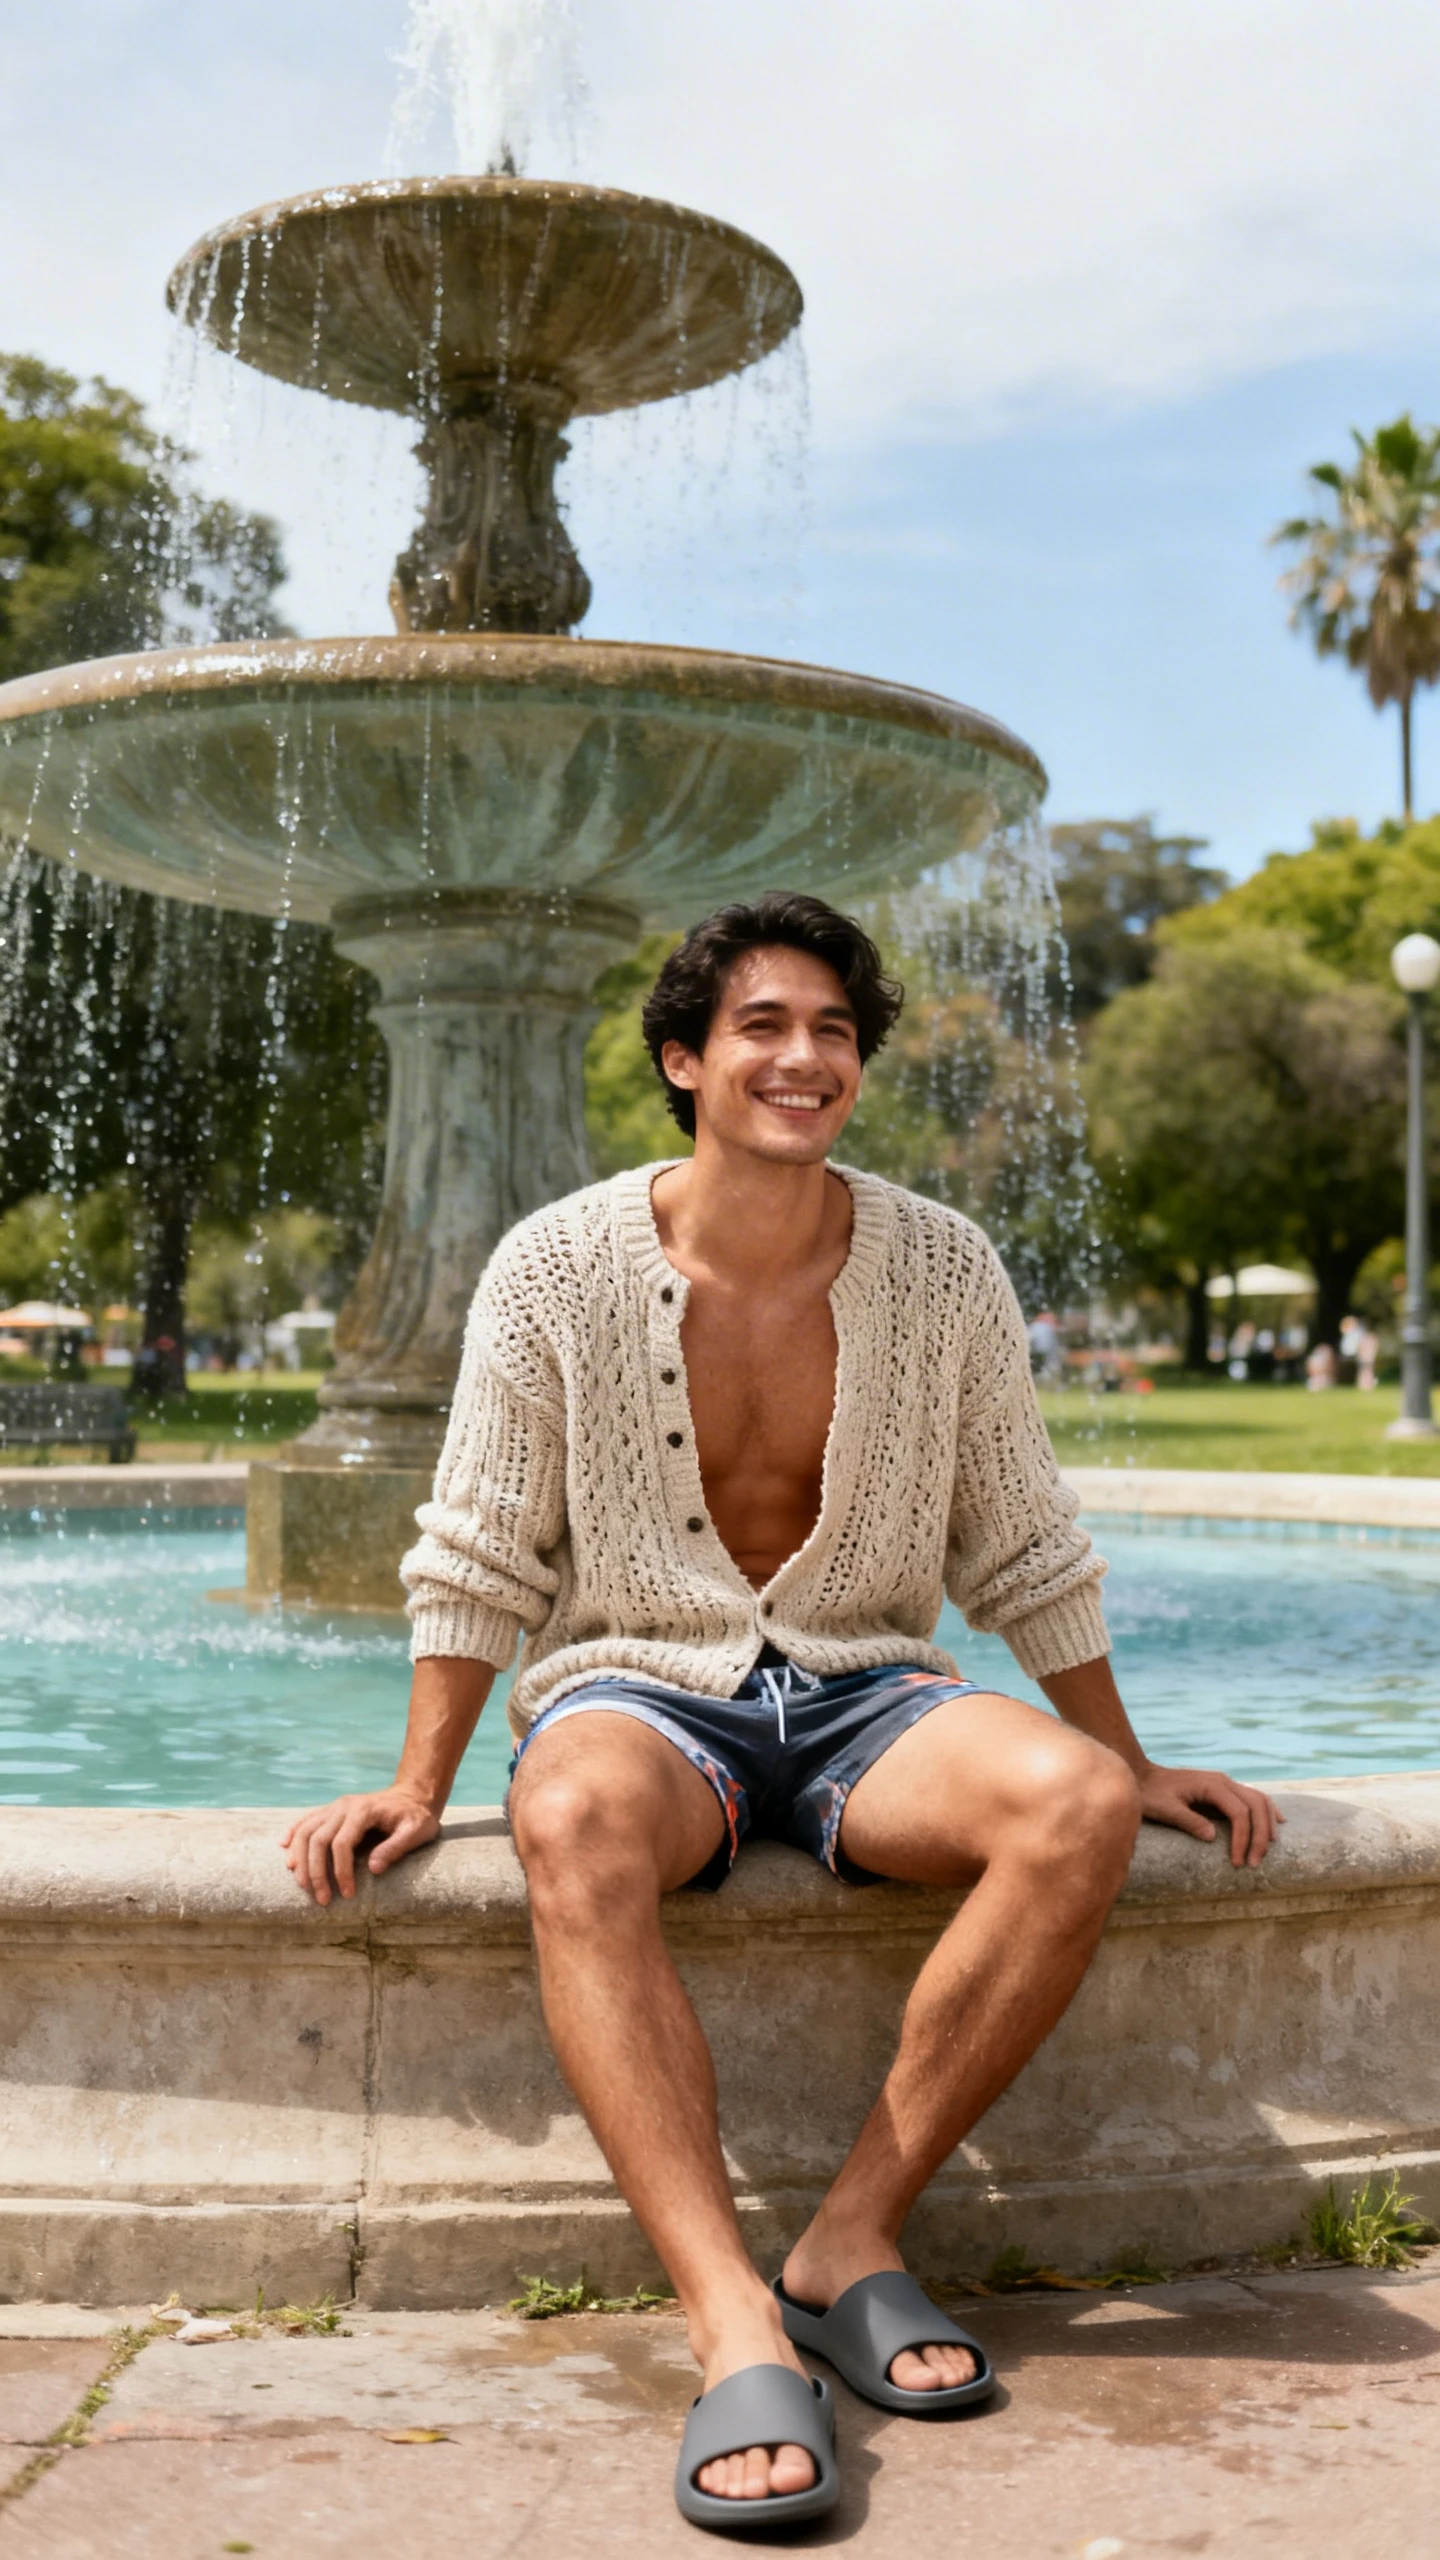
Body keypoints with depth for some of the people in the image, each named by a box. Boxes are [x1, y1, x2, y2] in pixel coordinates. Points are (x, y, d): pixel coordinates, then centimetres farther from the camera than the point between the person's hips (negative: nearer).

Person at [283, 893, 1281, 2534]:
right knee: (577, 1825, -38)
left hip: (862, 1692, 2)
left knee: (1079, 1804, -29)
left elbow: (1024, 1554, 10)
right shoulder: (557, 1267, -4)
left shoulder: (942, 1271, 1)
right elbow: (480, 1555, 3)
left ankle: (853, 2243, -18)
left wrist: (1135, 1767, 11)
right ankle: (737, 2333, -38)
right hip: (637, 1681, -2)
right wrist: (419, 1788, -2)